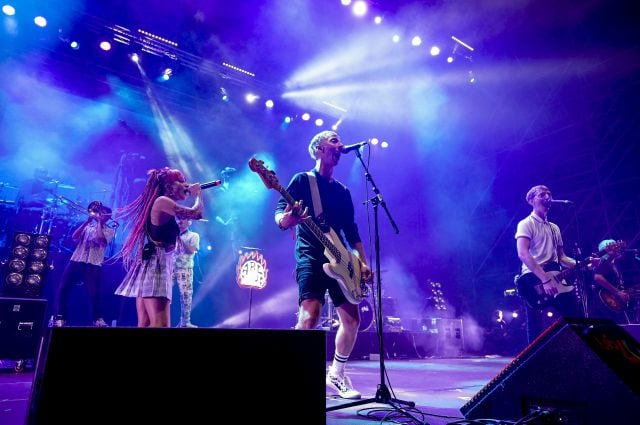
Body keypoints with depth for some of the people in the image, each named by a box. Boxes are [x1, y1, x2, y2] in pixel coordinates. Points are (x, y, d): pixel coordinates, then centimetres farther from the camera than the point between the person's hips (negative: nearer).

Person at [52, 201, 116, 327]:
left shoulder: (109, 230, 7)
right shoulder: (87, 226, 20)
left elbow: (100, 239, -14)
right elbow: (74, 237, 6)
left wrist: (99, 222, -1)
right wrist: (87, 220, 2)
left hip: (93, 265, -4)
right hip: (76, 261, 4)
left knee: (94, 292, -11)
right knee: (63, 289, -2)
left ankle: (98, 318, 3)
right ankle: (60, 317, 9)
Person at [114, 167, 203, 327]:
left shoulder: (163, 205, 21)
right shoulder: (162, 201, -7)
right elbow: (196, 213, -13)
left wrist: (193, 195, 25)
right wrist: (198, 194, 7)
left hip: (154, 264, 10)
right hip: (156, 264, -10)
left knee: (145, 324, 7)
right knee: (161, 325, -16)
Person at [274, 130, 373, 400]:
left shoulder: (343, 191, 19)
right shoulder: (302, 179, 3)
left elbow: (351, 231, 18)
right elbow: (279, 211, -9)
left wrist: (363, 263, 9)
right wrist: (284, 220, -34)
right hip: (310, 257, -6)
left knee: (351, 319, 7)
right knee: (309, 317, -22)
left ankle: (336, 375, 25)